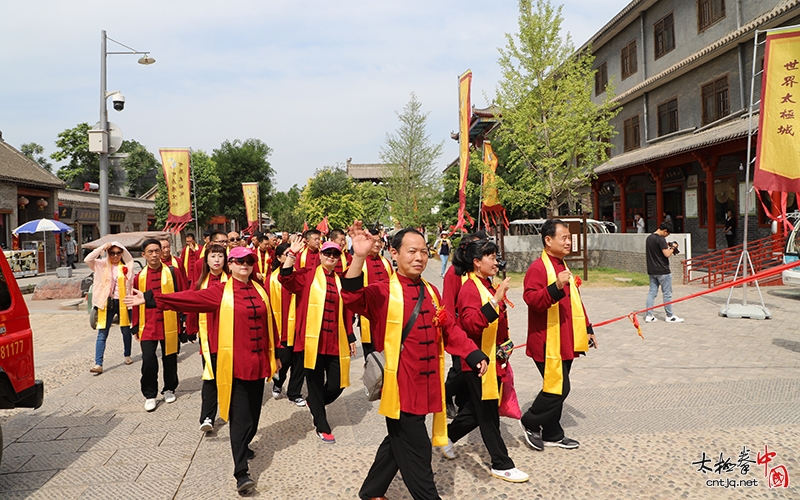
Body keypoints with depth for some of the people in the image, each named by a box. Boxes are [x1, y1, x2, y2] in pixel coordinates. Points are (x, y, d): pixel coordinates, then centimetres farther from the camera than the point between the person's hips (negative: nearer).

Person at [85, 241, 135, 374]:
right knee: (102, 334, -4)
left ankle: (127, 355, 35)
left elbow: (131, 284, 4)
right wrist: (102, 248, -16)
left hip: (122, 302, 1)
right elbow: (87, 260, -13)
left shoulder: (126, 267, 2)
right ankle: (98, 364, -6)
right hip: (107, 303, -1)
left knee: (126, 331, 15)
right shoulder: (102, 265, 3)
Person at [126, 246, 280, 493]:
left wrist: (276, 353, 15)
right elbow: (188, 297, -11)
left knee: (254, 411, 15)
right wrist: (151, 299, -18)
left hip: (258, 361, 5)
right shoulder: (220, 292, -4)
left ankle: (243, 446, 40)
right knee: (240, 415, -6)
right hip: (235, 362, -4)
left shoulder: (260, 290, 8)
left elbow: (269, 323, 13)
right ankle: (241, 472, -4)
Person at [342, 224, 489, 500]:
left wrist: (474, 355, 0)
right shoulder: (383, 292, -12)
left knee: (398, 441, 20)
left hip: (427, 383, 7)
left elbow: (450, 329, 12)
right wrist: (359, 258, -43)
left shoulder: (431, 291, 9)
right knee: (416, 449, 0)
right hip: (400, 385, -7)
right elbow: (353, 298, -30)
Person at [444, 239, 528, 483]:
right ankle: (502, 465, 14)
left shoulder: (489, 286, 10)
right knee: (488, 414, 3)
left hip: (493, 359, 9)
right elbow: (471, 324, -32)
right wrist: (495, 300, -38)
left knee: (478, 409, 19)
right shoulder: (470, 289, -17)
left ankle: (448, 436, 38)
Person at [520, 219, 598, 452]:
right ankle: (530, 423, 12)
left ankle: (551, 434, 24)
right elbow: (532, 299, -26)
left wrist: (587, 328, 22)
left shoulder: (563, 266, 18)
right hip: (548, 342, -9)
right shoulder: (538, 268, -14)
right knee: (558, 388, -7)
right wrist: (556, 287, -37)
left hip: (565, 341, 9)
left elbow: (575, 302, 24)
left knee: (558, 387, 13)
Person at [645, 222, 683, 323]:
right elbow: (667, 254, -20)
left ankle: (649, 316, 7)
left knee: (652, 292, 8)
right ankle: (670, 316, 9)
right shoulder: (660, 239, -15)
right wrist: (673, 248, -1)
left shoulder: (649, 238, 11)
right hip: (662, 271, -8)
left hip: (651, 271, 8)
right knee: (667, 294, 2)